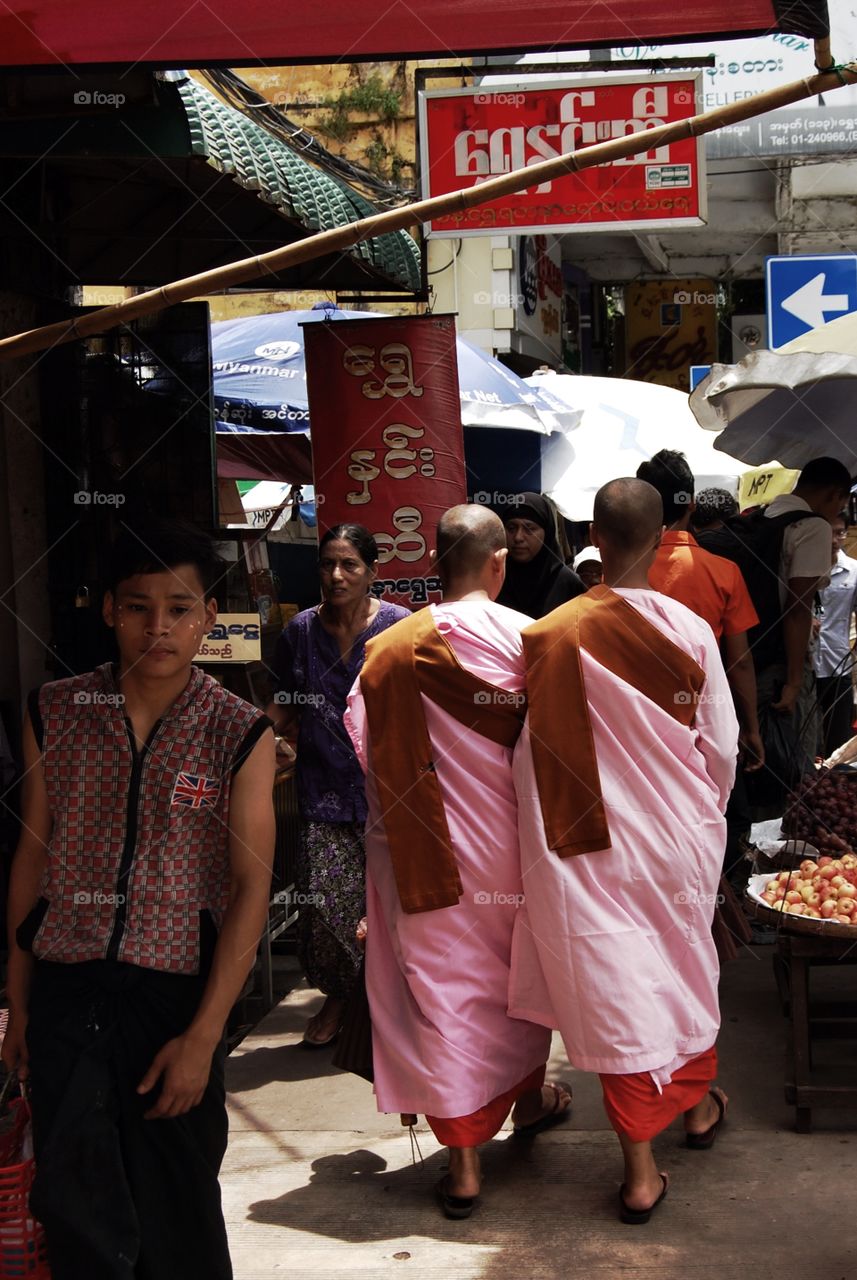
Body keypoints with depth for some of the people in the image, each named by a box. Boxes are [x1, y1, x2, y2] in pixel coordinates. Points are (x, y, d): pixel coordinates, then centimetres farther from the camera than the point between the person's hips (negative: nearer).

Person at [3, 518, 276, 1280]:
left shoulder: (240, 734, -4)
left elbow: (251, 888, -6)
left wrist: (203, 1036, -11)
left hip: (176, 995, -1)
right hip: (65, 993, 1)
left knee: (178, 1216, 10)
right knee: (76, 1213, 2)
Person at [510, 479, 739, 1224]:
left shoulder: (552, 637, -14)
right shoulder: (690, 632, -13)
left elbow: (536, 754, -6)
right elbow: (722, 748, -5)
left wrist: (557, 833, 10)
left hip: (596, 842, -1)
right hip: (680, 838, 1)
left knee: (614, 986, 7)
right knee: (688, 967, 24)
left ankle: (641, 1170, 11)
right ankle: (699, 1106, 45)